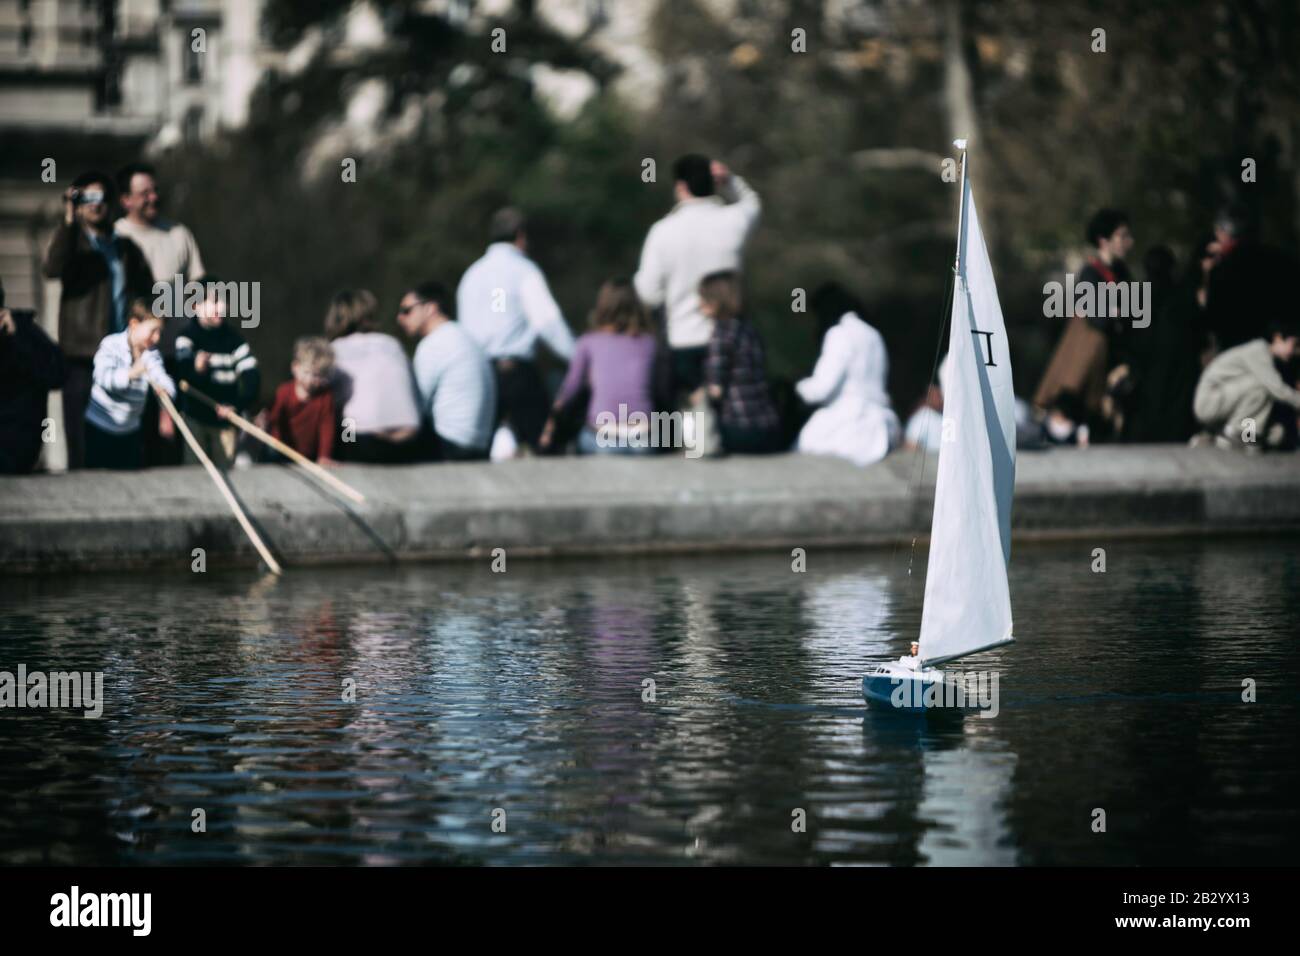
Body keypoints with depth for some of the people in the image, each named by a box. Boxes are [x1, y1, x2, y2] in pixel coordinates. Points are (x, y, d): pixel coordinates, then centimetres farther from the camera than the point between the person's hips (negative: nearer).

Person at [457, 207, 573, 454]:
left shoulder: (471, 275, 15)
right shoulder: (523, 269, -2)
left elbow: (464, 328, 16)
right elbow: (546, 319, -13)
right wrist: (576, 357, -13)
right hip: (518, 370, -5)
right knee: (539, 440, -1)